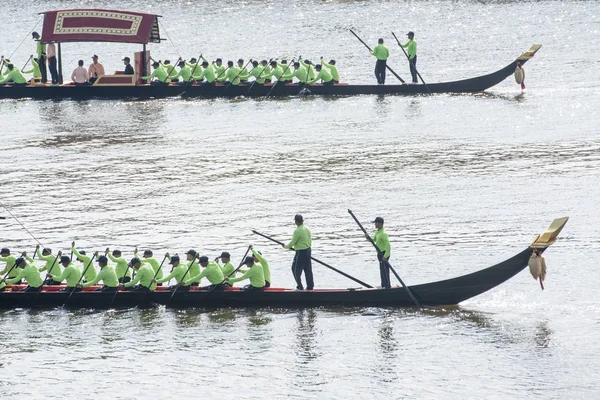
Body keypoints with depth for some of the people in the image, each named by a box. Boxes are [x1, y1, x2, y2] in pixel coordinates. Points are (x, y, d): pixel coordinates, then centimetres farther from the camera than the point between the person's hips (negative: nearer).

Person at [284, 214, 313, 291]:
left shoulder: (297, 231, -20)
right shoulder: (307, 230, 6)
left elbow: (292, 243, -14)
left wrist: (285, 246, 5)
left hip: (300, 252, -8)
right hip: (308, 251, 8)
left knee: (295, 269, 3)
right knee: (308, 270, 13)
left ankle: (300, 287, 2)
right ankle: (310, 286, 18)